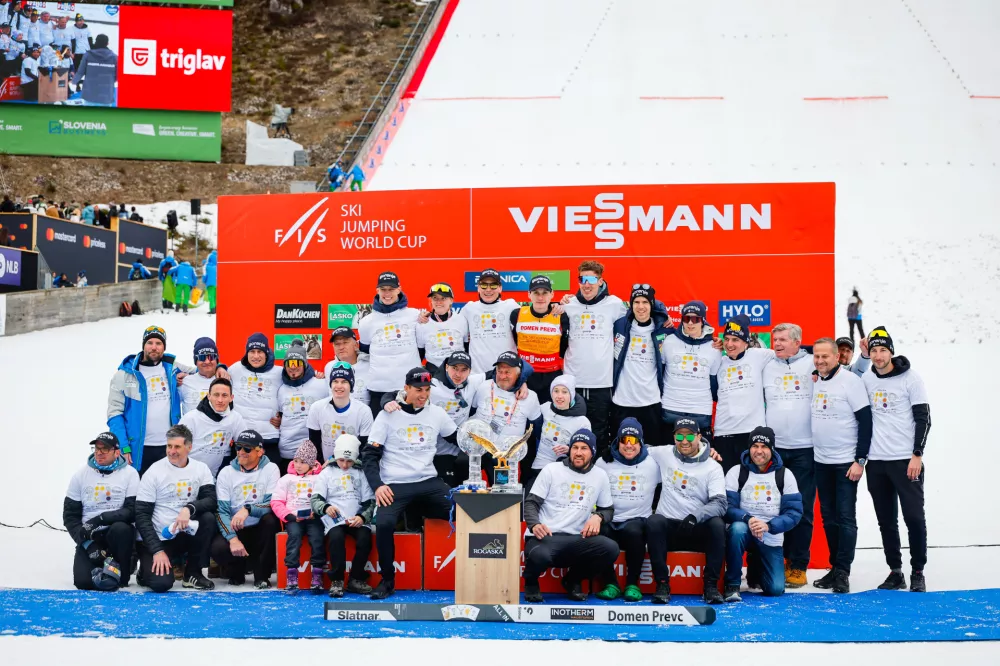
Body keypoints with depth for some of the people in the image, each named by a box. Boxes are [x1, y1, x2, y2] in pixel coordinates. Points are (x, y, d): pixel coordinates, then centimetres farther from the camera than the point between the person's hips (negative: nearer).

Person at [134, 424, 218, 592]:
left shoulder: (201, 469, 0)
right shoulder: (154, 472, -8)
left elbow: (211, 500, -13)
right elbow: (142, 515, -10)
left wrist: (189, 508, -34)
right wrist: (157, 551, -19)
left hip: (187, 534, 3)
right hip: (159, 539, -3)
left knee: (208, 518, -27)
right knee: (160, 583, -26)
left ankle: (193, 573, -9)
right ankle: (148, 568, 13)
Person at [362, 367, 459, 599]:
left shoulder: (436, 413, 7)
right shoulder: (388, 416, -1)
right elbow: (370, 454, -2)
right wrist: (377, 485, -14)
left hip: (428, 483, 3)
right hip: (394, 486, -3)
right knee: (384, 524, -30)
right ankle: (387, 580, -10)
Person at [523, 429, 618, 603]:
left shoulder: (600, 476, 12)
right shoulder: (551, 469, 2)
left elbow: (608, 509, 20)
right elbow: (531, 502, 0)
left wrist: (598, 517, -6)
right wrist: (534, 524, -22)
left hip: (576, 539, 3)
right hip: (545, 537, -3)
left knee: (611, 549, -26)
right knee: (539, 555, -40)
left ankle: (573, 580, 6)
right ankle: (531, 582, 2)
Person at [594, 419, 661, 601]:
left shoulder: (652, 464, 9)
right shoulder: (604, 463, 11)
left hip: (638, 520, -1)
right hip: (609, 520, 1)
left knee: (633, 531, -37)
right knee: (599, 532, -34)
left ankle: (633, 584, -18)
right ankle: (611, 584, -16)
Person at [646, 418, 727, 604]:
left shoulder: (713, 467, -3)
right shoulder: (663, 454, 5)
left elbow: (720, 503, -15)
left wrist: (695, 517, -32)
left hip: (699, 530, -1)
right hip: (668, 527, 1)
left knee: (717, 524, -32)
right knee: (653, 522, -32)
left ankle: (711, 585, -20)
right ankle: (662, 583, -25)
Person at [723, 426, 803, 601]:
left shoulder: (785, 475, -3)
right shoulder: (736, 472, -5)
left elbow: (794, 512, -7)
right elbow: (727, 507, -11)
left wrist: (768, 526, -23)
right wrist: (747, 519, -31)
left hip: (771, 539, 2)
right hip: (744, 531, -1)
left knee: (775, 589, -9)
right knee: (737, 528, -37)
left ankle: (756, 568, 29)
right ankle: (733, 584, -21)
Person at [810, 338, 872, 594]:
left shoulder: (851, 381, -11)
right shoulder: (814, 382, 7)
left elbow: (865, 421, -13)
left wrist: (860, 460, -16)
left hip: (846, 462, -6)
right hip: (821, 461, 6)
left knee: (845, 516, -5)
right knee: (828, 516, 10)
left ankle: (843, 572, -3)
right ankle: (835, 568, 18)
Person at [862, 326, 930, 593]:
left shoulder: (910, 378, -5)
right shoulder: (866, 379, 6)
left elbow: (923, 418, -6)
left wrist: (917, 455, -12)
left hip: (906, 460, -4)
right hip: (876, 462, 4)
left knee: (914, 517, -4)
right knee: (886, 521, 8)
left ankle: (918, 573, 7)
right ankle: (895, 572, 17)